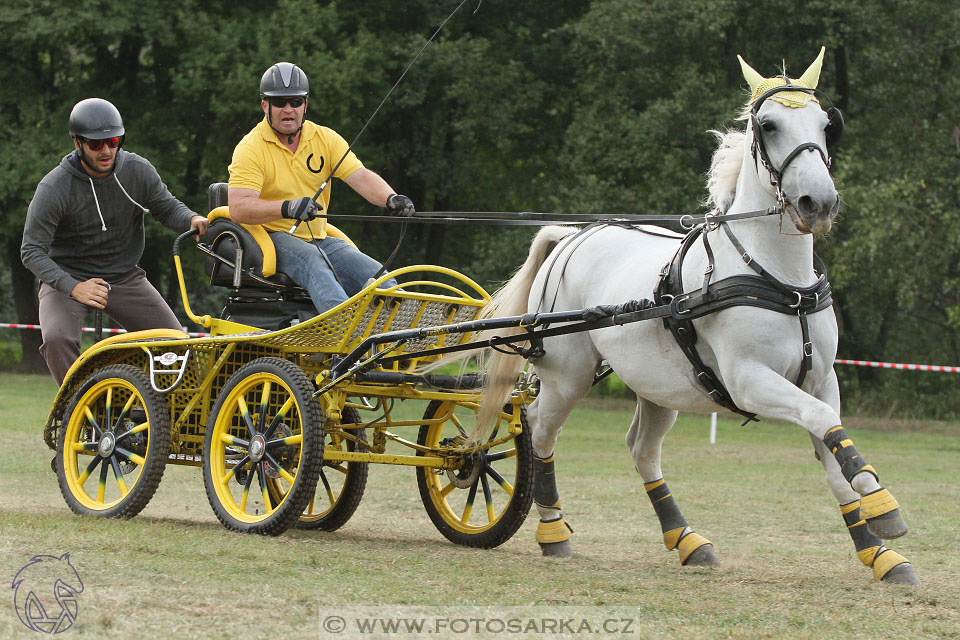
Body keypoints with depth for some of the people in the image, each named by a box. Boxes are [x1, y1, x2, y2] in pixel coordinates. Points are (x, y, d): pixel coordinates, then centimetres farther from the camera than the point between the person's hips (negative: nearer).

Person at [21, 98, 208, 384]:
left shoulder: (138, 170, -8)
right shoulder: (54, 187, -18)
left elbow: (167, 207, 6)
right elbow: (32, 251, -17)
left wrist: (192, 219, -19)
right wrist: (73, 287, -32)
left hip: (124, 277, 3)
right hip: (67, 278, -3)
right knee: (57, 339, -32)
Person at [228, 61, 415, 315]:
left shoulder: (325, 139, 8)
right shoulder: (250, 148, -7)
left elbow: (361, 177, -4)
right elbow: (238, 209, -19)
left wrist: (391, 199, -26)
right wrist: (287, 208, -35)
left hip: (319, 240, 6)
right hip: (274, 239, -6)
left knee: (377, 275, -15)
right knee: (313, 263, -36)